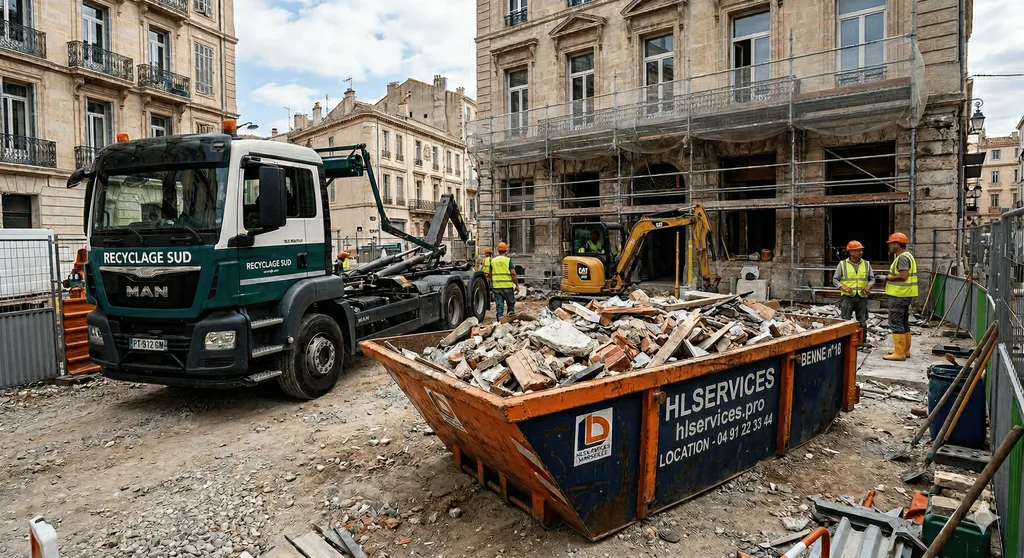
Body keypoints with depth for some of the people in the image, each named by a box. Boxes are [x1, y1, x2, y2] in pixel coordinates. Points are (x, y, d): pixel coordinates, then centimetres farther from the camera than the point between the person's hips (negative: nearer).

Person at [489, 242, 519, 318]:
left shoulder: (493, 261, 7)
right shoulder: (508, 260, -5)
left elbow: (489, 275, 14)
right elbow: (513, 274, -11)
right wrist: (517, 285, -5)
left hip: (496, 287, 3)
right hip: (507, 286, -3)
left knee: (499, 305, 6)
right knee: (511, 304, 12)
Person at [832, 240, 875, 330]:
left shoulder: (866, 264, 9)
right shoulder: (843, 264, 1)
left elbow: (872, 279, 12)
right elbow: (835, 279, 2)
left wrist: (868, 287, -8)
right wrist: (843, 287, -15)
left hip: (862, 297, 3)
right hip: (847, 296, -3)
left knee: (862, 323, 9)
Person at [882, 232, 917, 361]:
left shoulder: (902, 257, -17)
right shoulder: (908, 256, 17)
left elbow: (903, 276, -26)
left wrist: (889, 278, -12)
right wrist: (891, 277, 11)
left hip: (899, 295, -11)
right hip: (905, 295, 11)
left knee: (896, 323, -7)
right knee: (904, 322, 17)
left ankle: (899, 353, -5)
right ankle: (905, 350, 26)